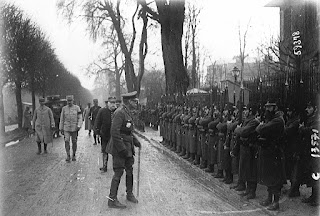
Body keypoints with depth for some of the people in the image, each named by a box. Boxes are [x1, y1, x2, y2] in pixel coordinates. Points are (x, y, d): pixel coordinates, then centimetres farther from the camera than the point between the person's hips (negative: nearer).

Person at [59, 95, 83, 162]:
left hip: (74, 128, 0)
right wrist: (61, 129, 8)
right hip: (66, 128, 0)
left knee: (74, 142, 7)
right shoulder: (64, 108, 3)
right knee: (66, 141, -13)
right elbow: (62, 119, 8)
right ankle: (68, 156, -7)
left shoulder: (77, 108, 0)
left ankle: (74, 155, 22)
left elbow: (80, 118, -1)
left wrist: (79, 126, -15)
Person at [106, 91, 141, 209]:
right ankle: (112, 200, 7)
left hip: (127, 147, 9)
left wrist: (135, 141, 13)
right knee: (118, 173, -3)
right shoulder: (120, 113, -19)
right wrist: (122, 149, -24)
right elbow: (114, 132, -25)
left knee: (129, 170, 16)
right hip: (119, 147, -9)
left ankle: (129, 194, 32)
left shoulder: (127, 112, 13)